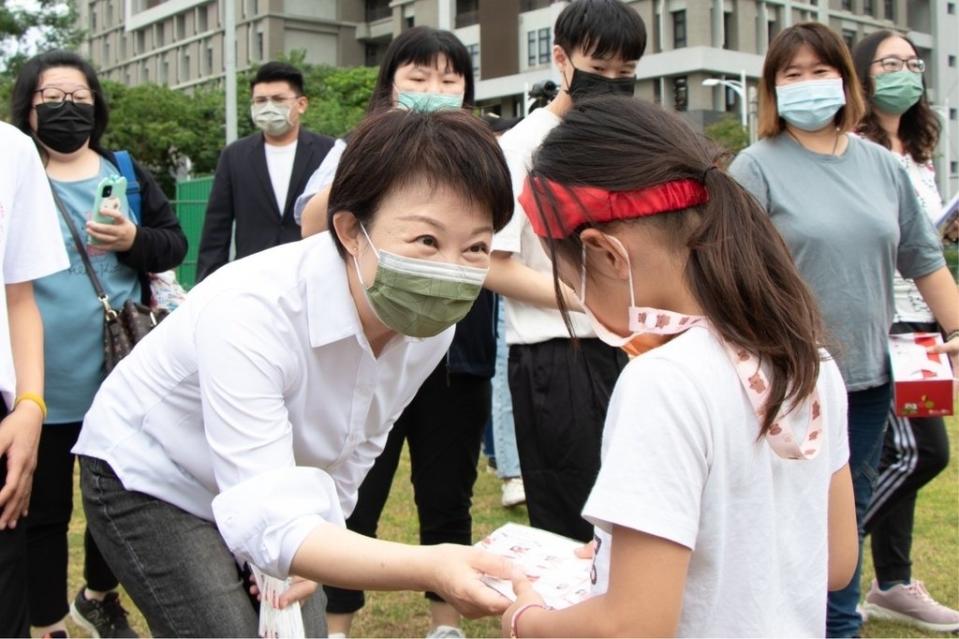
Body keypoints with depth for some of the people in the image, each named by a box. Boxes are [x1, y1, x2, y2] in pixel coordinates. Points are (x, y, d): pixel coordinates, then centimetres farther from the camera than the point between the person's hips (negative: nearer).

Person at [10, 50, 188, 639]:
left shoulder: (126, 173, 6)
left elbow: (174, 244, 4)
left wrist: (134, 241, -15)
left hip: (120, 376, 3)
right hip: (43, 384, -3)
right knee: (45, 508, 8)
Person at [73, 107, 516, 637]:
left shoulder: (430, 325, -18)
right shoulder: (249, 312, -38)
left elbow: (355, 445, 0)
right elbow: (268, 523, -41)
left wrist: (313, 552, -2)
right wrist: (427, 568, -53)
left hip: (269, 484, 6)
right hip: (148, 480, -5)